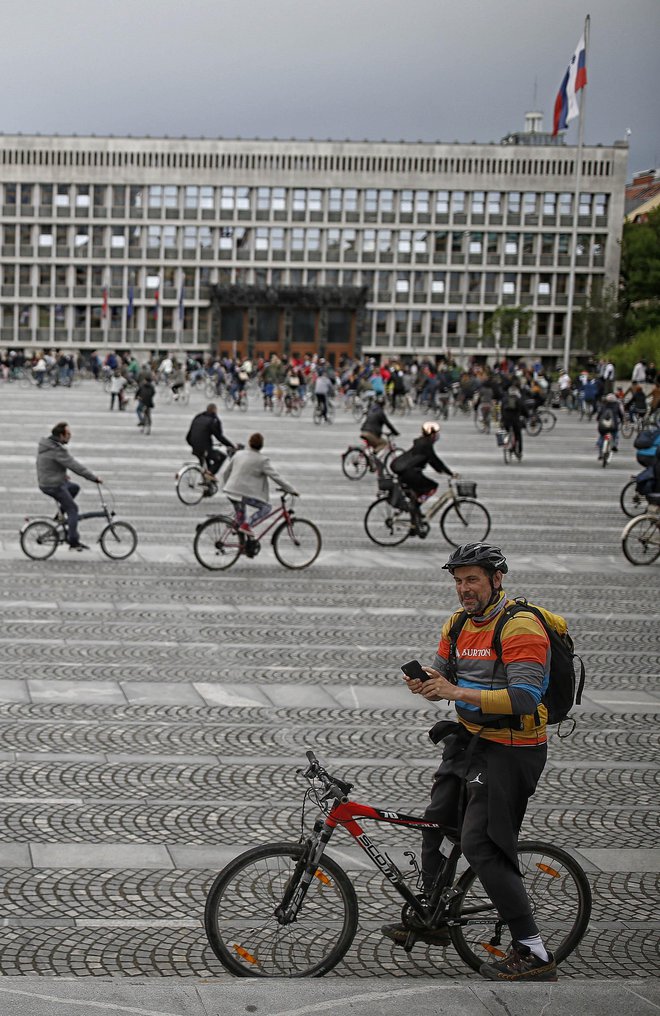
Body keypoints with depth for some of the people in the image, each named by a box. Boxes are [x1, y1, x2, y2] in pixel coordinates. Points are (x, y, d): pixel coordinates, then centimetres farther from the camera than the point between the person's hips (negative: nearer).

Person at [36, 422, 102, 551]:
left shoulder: (46, 444, 6)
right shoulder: (57, 450, -25)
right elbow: (75, 466, -24)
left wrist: (63, 475, 28)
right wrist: (94, 478, -18)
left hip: (45, 482, 9)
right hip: (53, 486, -9)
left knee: (74, 487, 27)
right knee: (72, 509, -2)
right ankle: (73, 542, -2)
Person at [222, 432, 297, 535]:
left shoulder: (238, 454, 9)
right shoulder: (262, 460, -10)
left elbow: (227, 472, 20)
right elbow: (276, 477, -9)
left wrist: (227, 485, 37)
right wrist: (291, 490, -2)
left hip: (231, 491, 7)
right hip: (245, 493, -7)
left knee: (240, 515, 24)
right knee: (267, 507, 7)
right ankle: (247, 526, -4)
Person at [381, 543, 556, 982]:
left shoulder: (521, 627, -20)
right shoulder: (459, 625, 7)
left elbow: (524, 698, -29)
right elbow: (441, 681, 12)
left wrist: (458, 692, -34)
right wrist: (424, 684, -12)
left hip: (510, 750, -9)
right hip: (469, 740, 9)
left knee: (480, 846, -14)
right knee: (437, 822, 19)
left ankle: (535, 953, -9)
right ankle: (433, 919, 38)